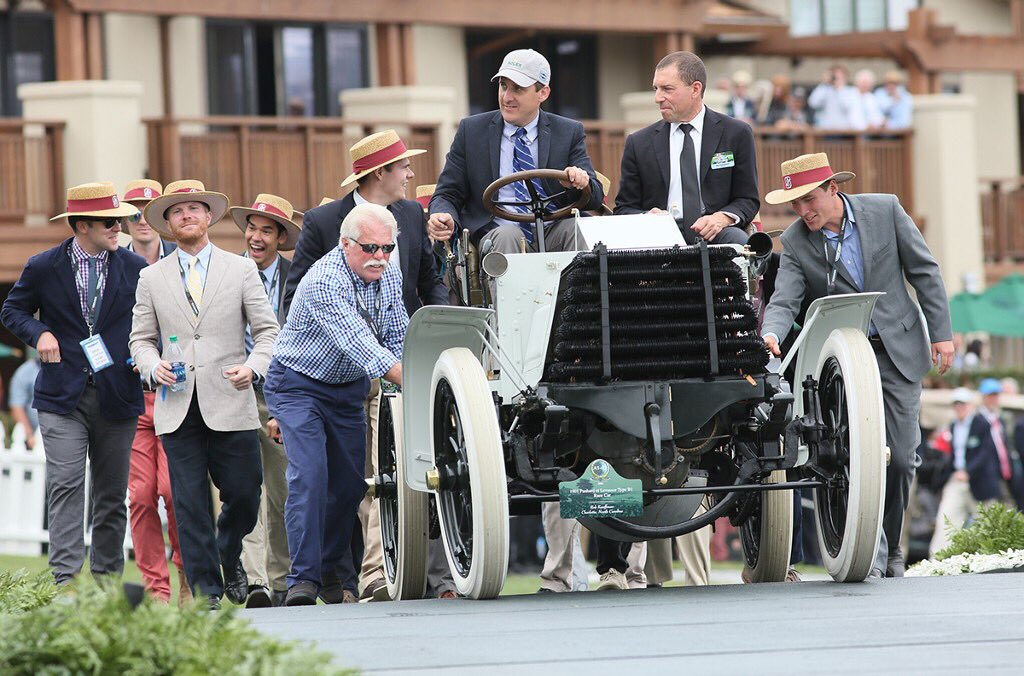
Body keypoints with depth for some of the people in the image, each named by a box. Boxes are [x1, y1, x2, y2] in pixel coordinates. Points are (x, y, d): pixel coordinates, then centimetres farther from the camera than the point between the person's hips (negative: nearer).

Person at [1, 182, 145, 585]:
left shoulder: (134, 268, 5)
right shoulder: (44, 268, 1)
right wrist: (39, 334, -6)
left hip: (116, 396, 2)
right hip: (62, 397, -2)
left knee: (111, 495, 7)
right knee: (65, 487, -13)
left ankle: (106, 579, 14)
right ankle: (65, 579, -18)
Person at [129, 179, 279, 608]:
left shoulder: (242, 270, 9)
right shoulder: (152, 279, 12)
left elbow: (268, 331, 8)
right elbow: (141, 338, 15)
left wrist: (253, 367, -11)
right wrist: (153, 366, -6)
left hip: (230, 404, -1)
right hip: (177, 409, 1)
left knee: (244, 494, -1)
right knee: (190, 502, -4)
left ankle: (230, 558, 28)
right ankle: (206, 590, 2)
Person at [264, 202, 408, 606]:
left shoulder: (390, 278, -3)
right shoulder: (324, 281, -28)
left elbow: (397, 339, 6)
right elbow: (358, 344, -37)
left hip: (349, 390, 7)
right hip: (298, 386, -7)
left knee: (350, 483, 5)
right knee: (309, 476, -20)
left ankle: (329, 570, 20)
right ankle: (303, 578, -20)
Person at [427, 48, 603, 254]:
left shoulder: (569, 133, 10)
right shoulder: (471, 130, 10)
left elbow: (595, 198, 4)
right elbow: (447, 194, 10)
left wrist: (580, 182, -21)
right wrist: (444, 219, -16)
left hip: (554, 236, 1)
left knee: (575, 228, -31)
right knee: (506, 235, -35)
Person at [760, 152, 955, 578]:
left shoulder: (885, 211, -5)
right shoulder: (795, 243, -5)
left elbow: (924, 271, 1)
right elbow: (784, 301, -13)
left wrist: (940, 332, -2)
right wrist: (771, 334, -35)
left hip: (898, 350, 1)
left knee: (901, 458, 2)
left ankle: (890, 550, 19)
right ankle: (870, 553, -12)